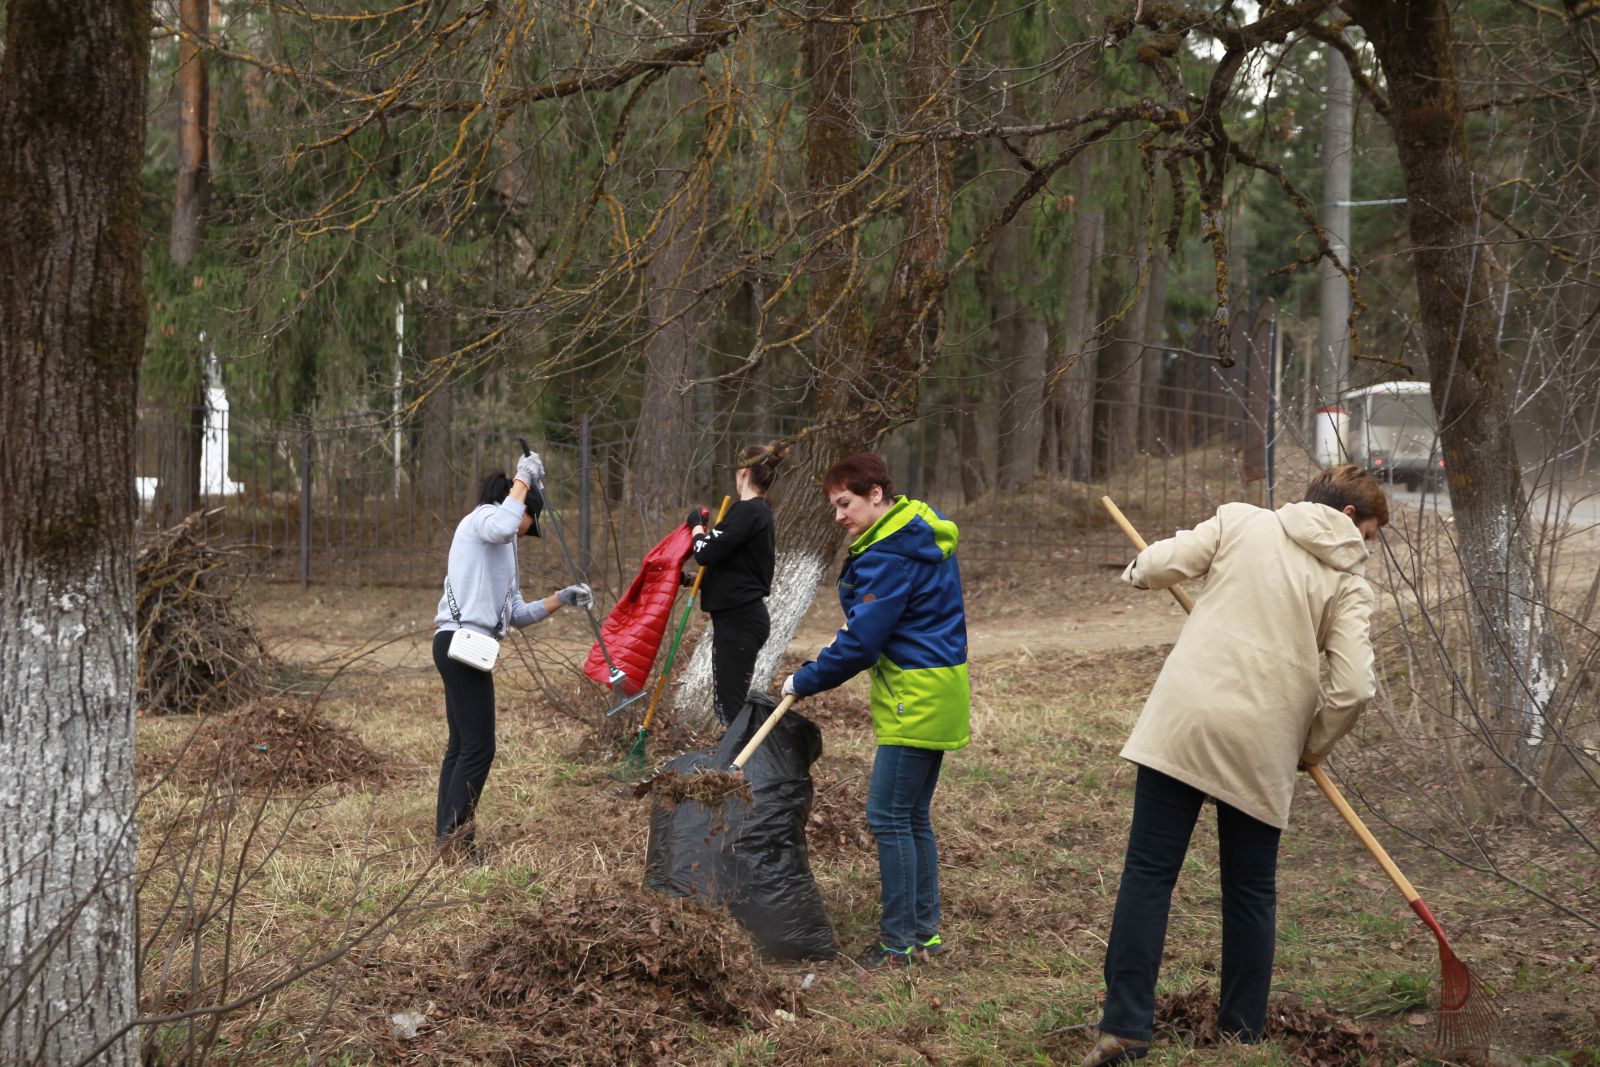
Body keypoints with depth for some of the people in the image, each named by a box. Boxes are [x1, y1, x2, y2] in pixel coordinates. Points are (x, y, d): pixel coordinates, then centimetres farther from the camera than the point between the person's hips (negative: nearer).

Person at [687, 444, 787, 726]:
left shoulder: (747, 511, -15)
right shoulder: (761, 512, 16)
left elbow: (707, 553, -18)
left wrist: (696, 525, 0)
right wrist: (694, 580, 22)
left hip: (738, 620, -10)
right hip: (743, 616, 10)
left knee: (729, 703, -11)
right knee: (726, 701, 13)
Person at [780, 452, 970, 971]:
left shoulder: (890, 557, -19)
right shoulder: (921, 532, 12)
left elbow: (861, 642, -18)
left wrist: (805, 681, -8)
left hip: (916, 700, -11)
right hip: (937, 694, 11)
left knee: (888, 816, -6)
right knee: (912, 817, 16)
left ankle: (898, 942, -1)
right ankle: (925, 931, 23)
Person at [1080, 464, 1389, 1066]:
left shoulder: (1240, 521, 7)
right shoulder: (1349, 582, 5)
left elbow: (1158, 567, 0)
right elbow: (1353, 687, -5)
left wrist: (1138, 573, 24)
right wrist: (1313, 746, 12)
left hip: (1183, 722, 0)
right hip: (1263, 744, 0)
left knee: (1148, 874, 2)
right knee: (1251, 892, 14)